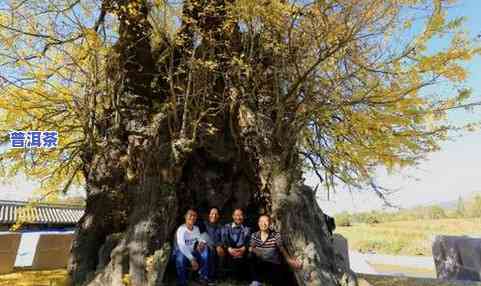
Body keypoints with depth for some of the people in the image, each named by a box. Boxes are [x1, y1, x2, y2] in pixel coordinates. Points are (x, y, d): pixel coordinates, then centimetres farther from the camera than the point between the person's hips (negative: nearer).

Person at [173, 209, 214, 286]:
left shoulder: (196, 229, 2)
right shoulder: (181, 229, -19)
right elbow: (182, 246, -32)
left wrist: (202, 243, -22)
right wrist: (192, 259, -40)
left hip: (191, 252, 6)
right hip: (181, 252, -6)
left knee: (205, 249, -15)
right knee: (181, 256, -37)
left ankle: (203, 276, -8)